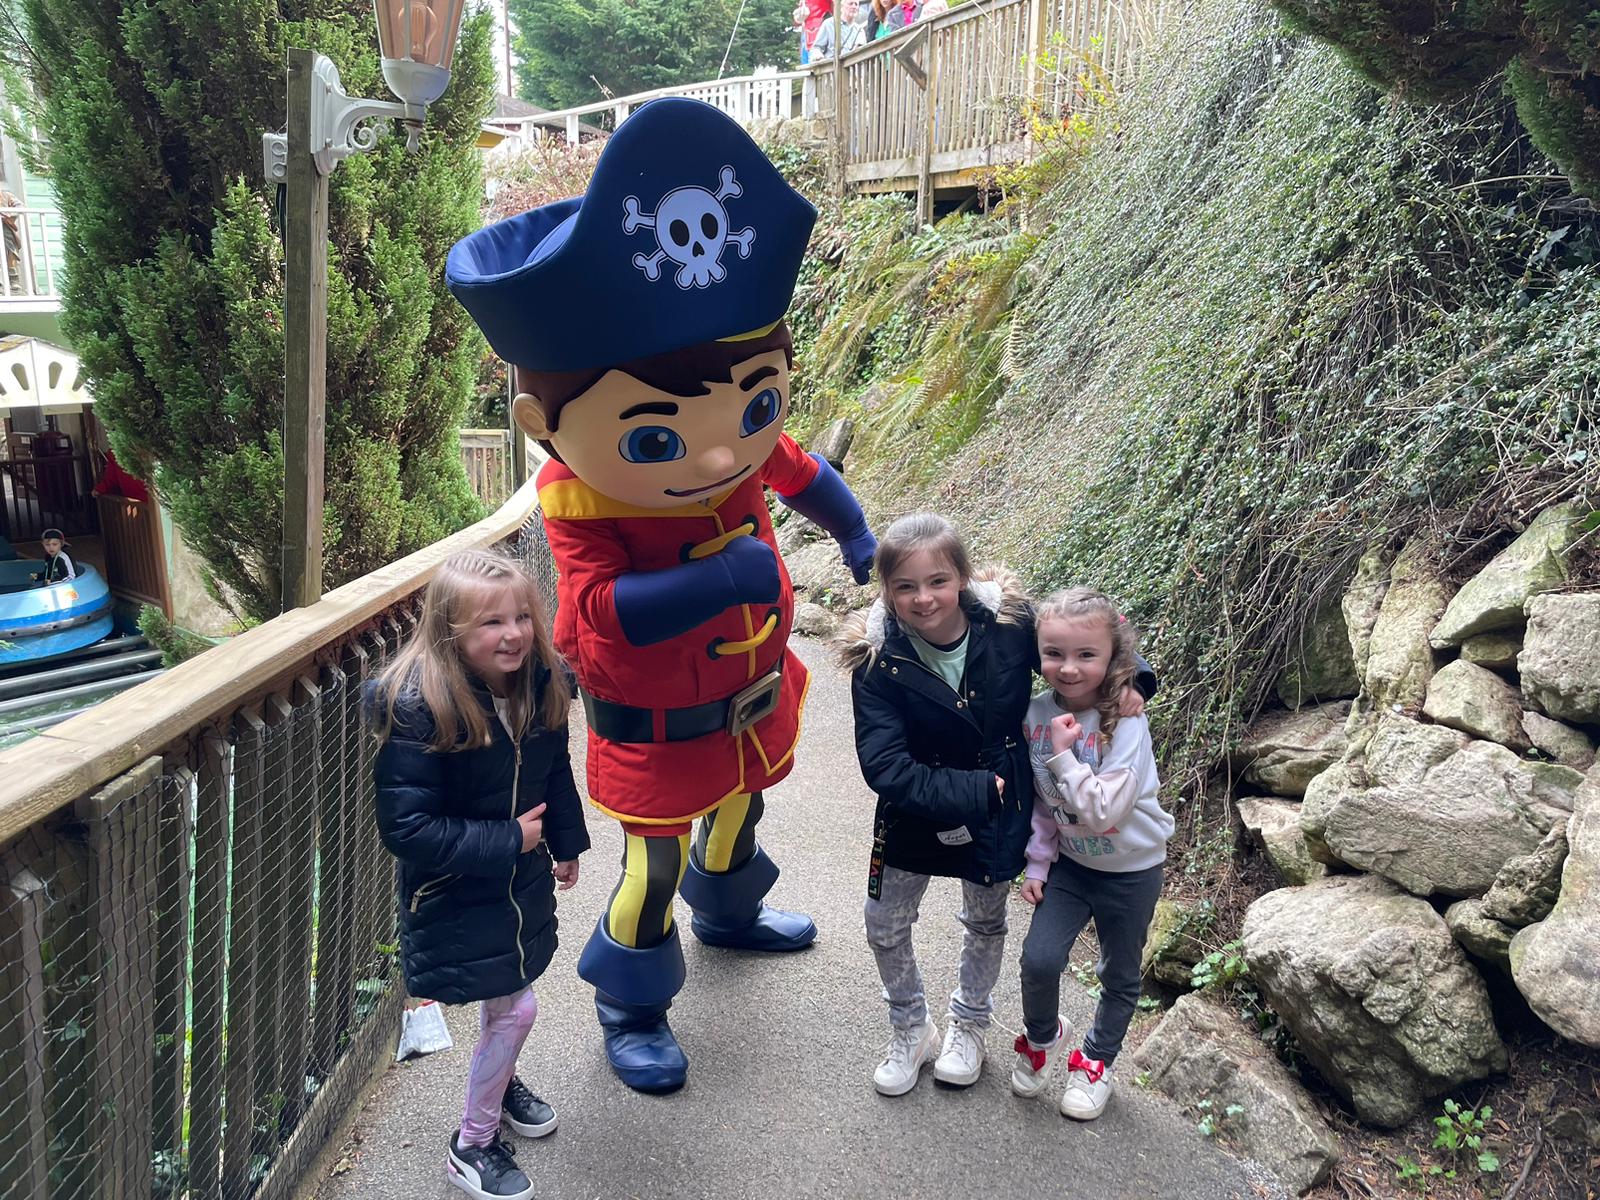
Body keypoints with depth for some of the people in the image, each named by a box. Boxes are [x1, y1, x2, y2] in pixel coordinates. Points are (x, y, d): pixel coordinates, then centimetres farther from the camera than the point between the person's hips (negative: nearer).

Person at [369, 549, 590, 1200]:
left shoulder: (539, 683, -10)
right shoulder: (418, 708, -29)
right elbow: (405, 828, -27)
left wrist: (566, 843, 16)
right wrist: (506, 841, -24)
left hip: (522, 878, 6)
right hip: (457, 896, -6)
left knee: (510, 1001, 22)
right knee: (514, 1008, 0)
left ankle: (501, 1080, 52)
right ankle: (472, 1145, 24)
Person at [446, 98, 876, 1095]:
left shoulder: (757, 453, -14)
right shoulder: (581, 503, -31)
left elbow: (807, 475, 8)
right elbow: (603, 609, -41)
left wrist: (859, 542, 16)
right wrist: (726, 575, -47)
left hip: (754, 704, 6)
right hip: (658, 734, -6)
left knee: (739, 809, 29)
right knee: (657, 864, 6)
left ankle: (728, 912, 61)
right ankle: (631, 1007, 32)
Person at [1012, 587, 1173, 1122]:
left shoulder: (1126, 726, -26)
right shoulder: (1036, 715, -11)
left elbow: (1103, 811, -33)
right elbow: (1039, 799, 2)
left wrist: (1063, 756, -34)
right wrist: (1037, 863, 2)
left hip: (1130, 870, -3)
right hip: (1070, 862, 3)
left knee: (1120, 975, 15)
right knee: (1039, 958, -8)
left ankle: (1096, 1060, 41)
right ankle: (1040, 1037, 24)